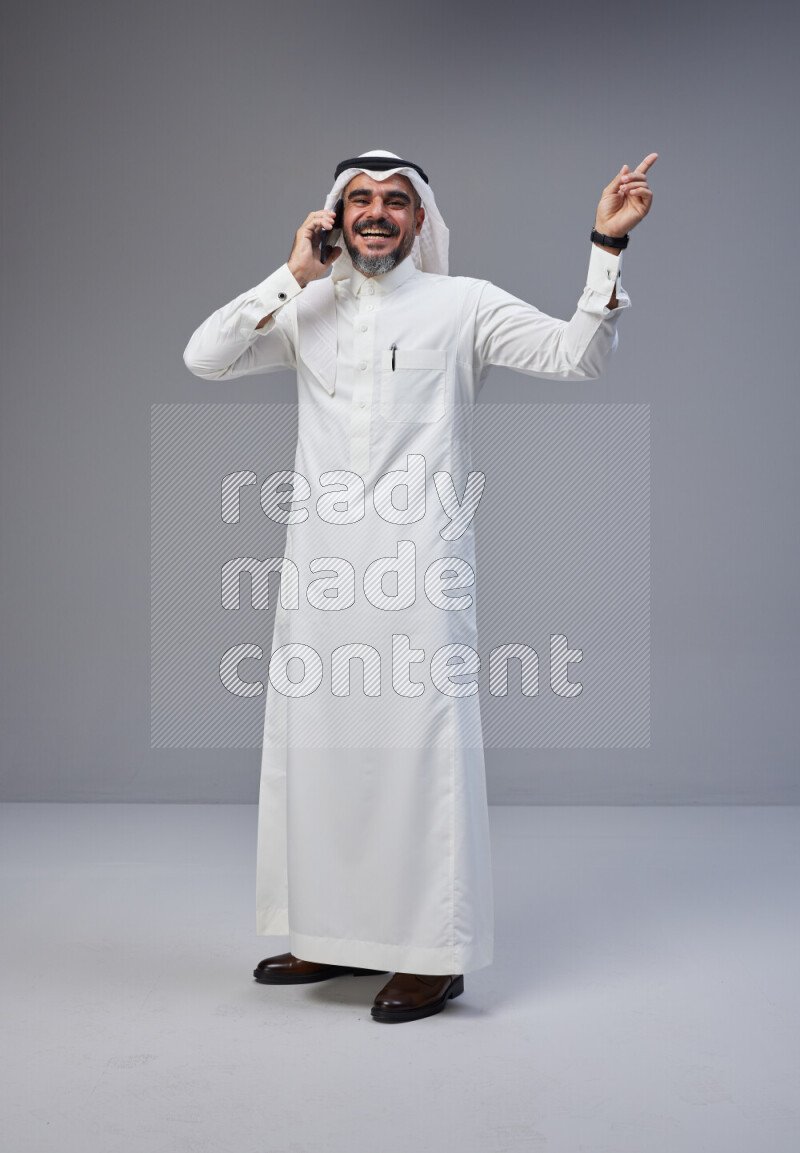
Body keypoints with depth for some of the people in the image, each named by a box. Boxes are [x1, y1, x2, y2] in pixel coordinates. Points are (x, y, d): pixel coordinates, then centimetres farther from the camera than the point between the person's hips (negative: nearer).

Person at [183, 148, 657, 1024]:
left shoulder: (463, 305, 6)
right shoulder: (306, 312, 14)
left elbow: (577, 354, -1)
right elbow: (203, 358, 3)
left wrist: (607, 245, -11)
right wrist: (293, 278, 0)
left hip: (417, 558, -4)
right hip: (320, 561, 4)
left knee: (420, 742, -4)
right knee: (317, 741, 9)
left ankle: (435, 953, 7)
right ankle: (337, 934, 24)